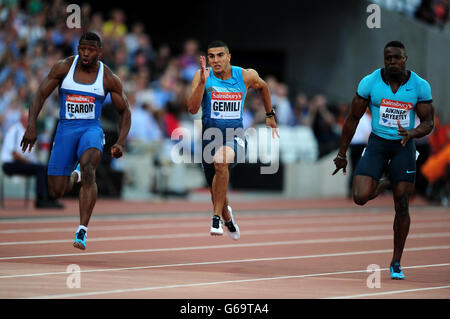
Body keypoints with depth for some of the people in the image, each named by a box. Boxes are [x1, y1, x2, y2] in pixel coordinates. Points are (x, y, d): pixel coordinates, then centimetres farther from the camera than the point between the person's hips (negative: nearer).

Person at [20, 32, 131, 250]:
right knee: (56, 192, -1)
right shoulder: (63, 68, -3)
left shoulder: (109, 79, -3)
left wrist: (120, 143, -8)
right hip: (65, 128, 2)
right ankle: (74, 176, 40)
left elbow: (124, 111, 6)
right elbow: (40, 95, -1)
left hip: (91, 128, -2)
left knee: (88, 168, -34)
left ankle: (82, 232, -35)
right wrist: (31, 125, -16)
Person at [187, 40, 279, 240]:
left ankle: (217, 217, -27)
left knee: (221, 161, -37)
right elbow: (192, 109, -19)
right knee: (217, 195, 10)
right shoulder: (202, 76, -7)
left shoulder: (246, 76, -3)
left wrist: (270, 115, 25)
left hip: (235, 136, -1)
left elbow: (262, 87, 21)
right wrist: (202, 82, -29)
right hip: (210, 137, 2)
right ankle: (227, 217, 47)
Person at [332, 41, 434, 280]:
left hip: (403, 146, 0)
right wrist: (342, 154, 3)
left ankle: (396, 263, 12)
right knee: (361, 197, -17)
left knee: (402, 206, -1)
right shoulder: (370, 82, -9)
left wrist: (411, 133, -24)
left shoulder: (420, 86, -8)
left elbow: (428, 123, -1)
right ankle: (384, 184, 21)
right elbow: (353, 119, 0)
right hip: (377, 143, 0)